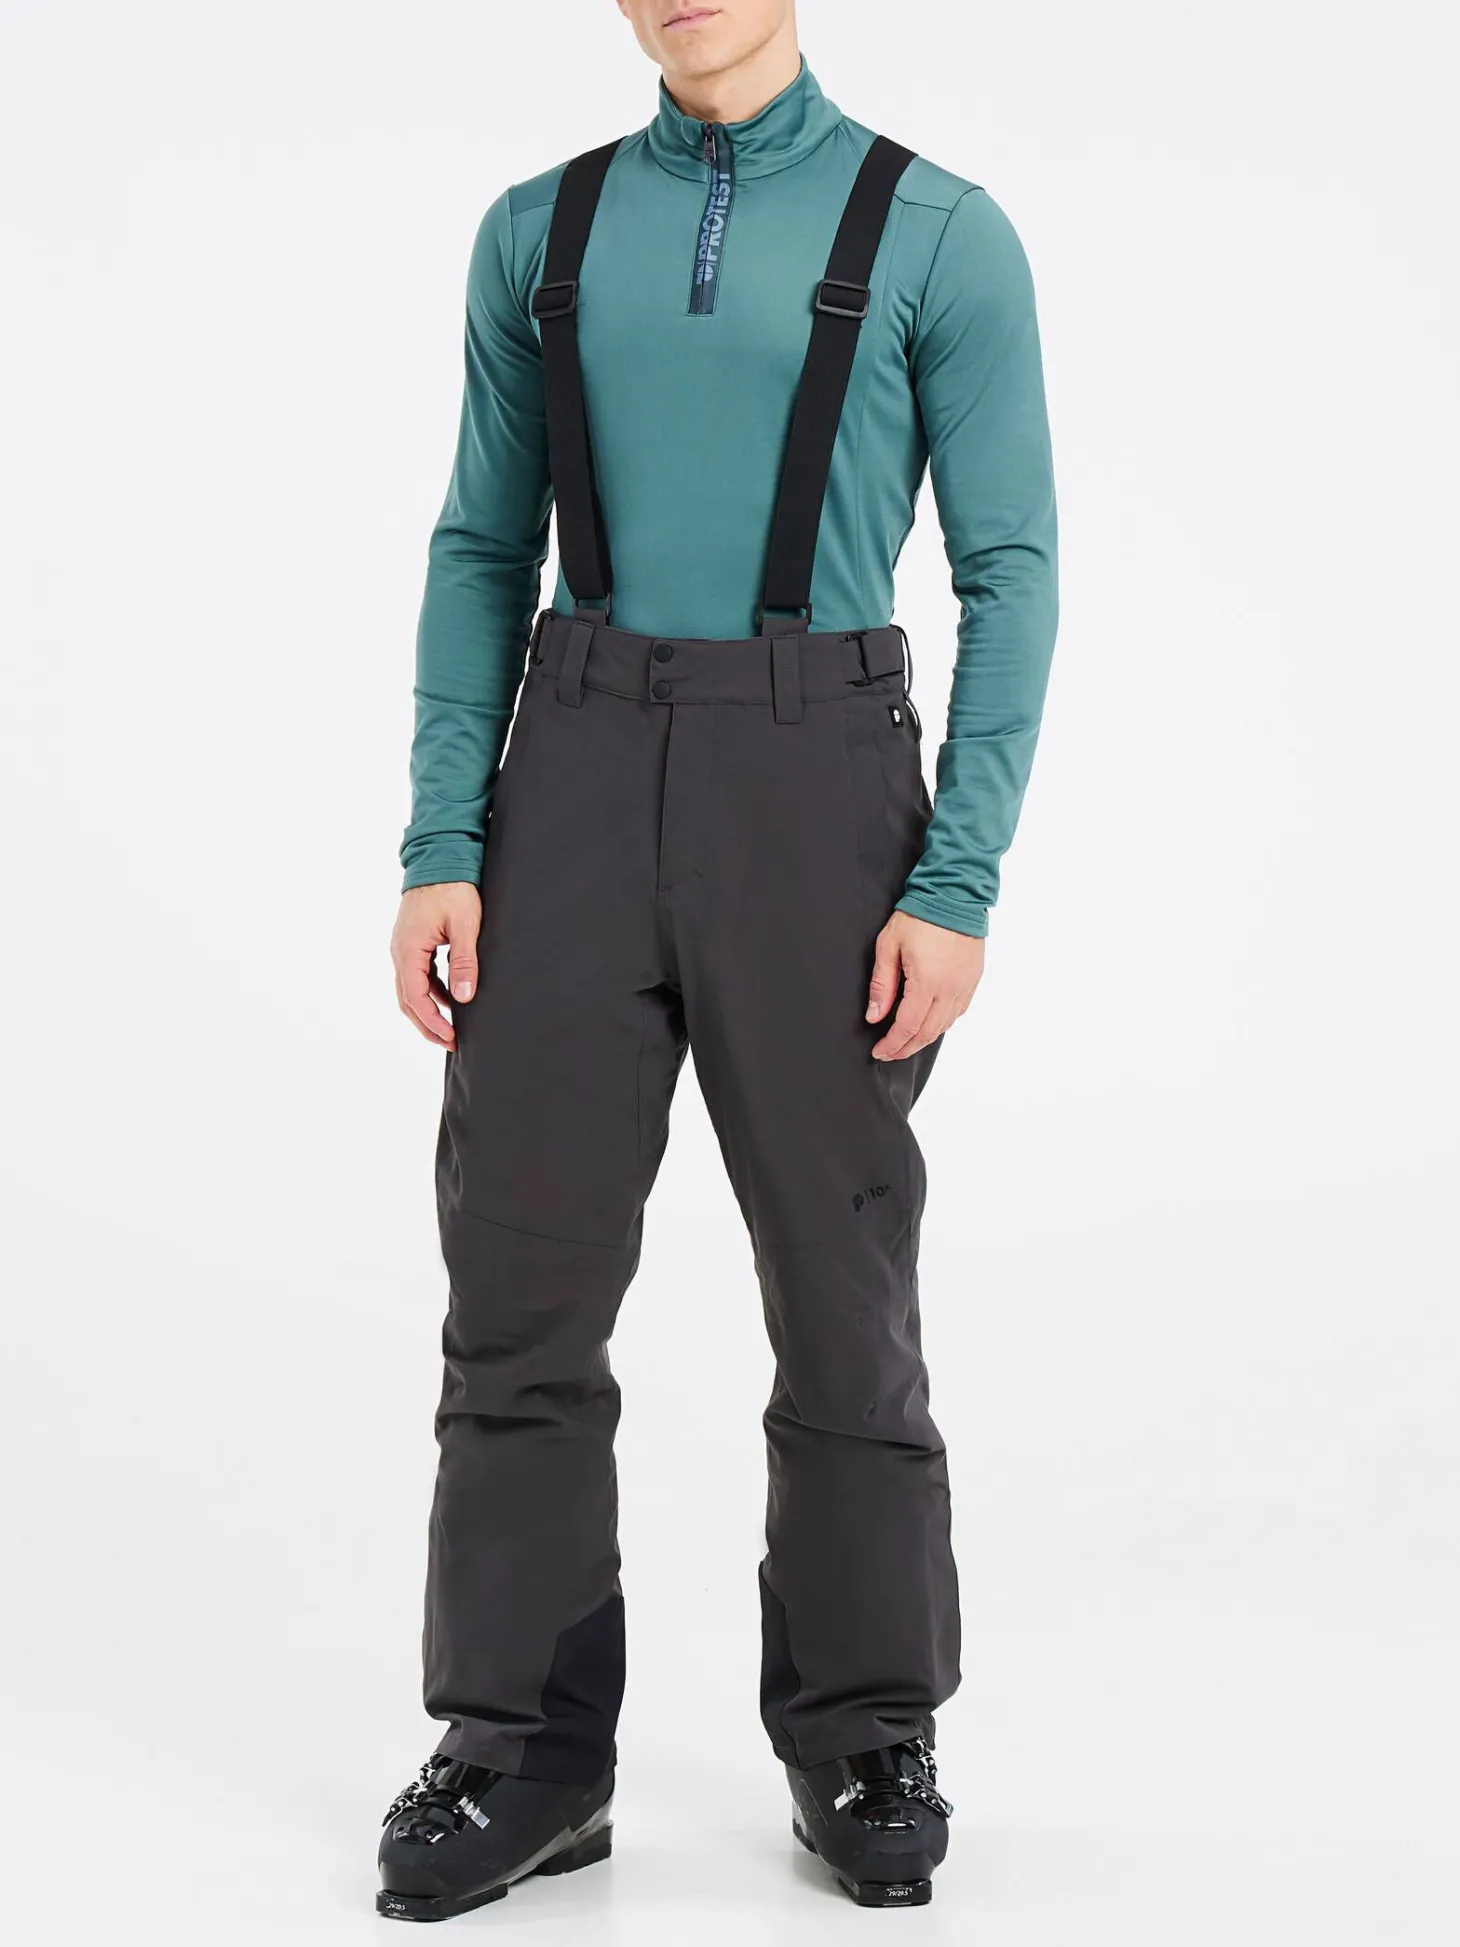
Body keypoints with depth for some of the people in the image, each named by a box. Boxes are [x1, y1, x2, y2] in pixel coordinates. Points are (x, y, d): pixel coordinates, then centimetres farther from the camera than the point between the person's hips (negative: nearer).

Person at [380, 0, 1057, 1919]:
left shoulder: (940, 235, 1)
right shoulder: (540, 232, 11)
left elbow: (1010, 571, -2)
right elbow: (484, 553, 10)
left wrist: (959, 888, -11)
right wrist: (442, 852, 1)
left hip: (819, 777, -2)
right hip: (579, 774, 3)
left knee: (840, 1276, 5)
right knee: (523, 1271, 0)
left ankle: (863, 1736, 20)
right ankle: (527, 1750, 12)